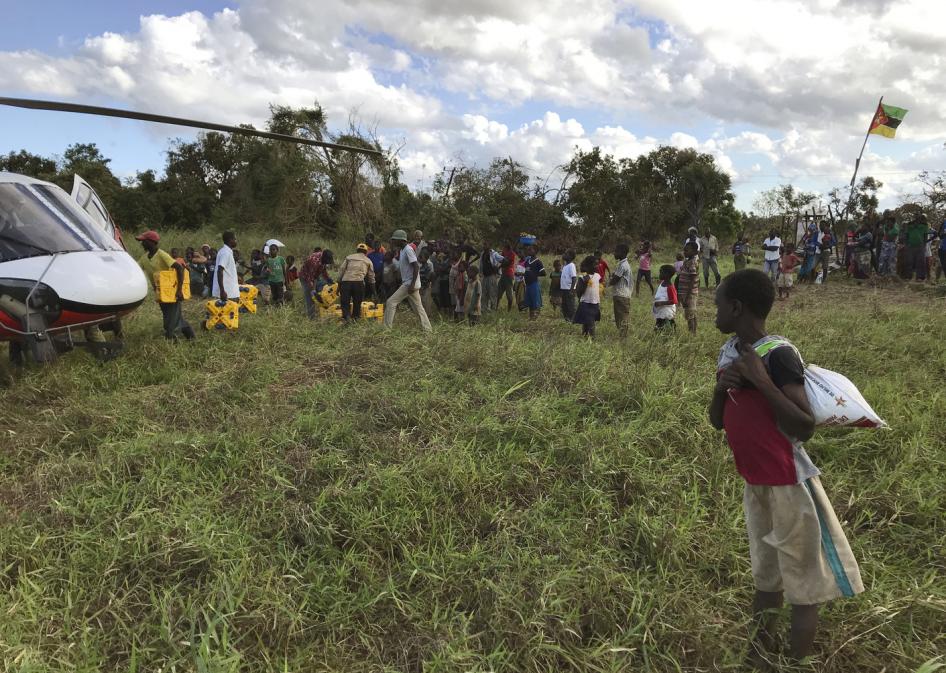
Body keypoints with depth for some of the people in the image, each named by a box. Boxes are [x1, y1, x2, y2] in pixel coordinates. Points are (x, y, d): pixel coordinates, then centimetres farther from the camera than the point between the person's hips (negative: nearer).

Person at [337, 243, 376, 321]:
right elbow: (371, 276, 23)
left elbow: (341, 270, 13)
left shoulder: (349, 257, 21)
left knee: (345, 302, 4)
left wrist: (339, 283, 16)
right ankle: (356, 318, 13)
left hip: (345, 281, 0)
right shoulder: (368, 261, 21)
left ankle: (346, 317, -15)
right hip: (359, 282, 0)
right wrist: (373, 289, 31)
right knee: (357, 303, 13)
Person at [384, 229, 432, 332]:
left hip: (409, 284, -10)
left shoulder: (408, 249, -14)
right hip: (408, 283, 10)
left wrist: (412, 284, -25)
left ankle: (387, 328, -5)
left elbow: (416, 267, -21)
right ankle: (427, 329, 13)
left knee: (391, 302, -9)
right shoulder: (402, 250, 15)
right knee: (418, 307, 11)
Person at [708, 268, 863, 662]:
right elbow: (717, 422, 9)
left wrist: (761, 381, -27)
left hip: (788, 485, -8)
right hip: (753, 483, 8)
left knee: (801, 582, 7)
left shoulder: (778, 354, -19)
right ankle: (760, 653, 36)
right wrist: (721, 387, -9)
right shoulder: (728, 352, 4)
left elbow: (804, 429, -23)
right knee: (765, 577, 21)